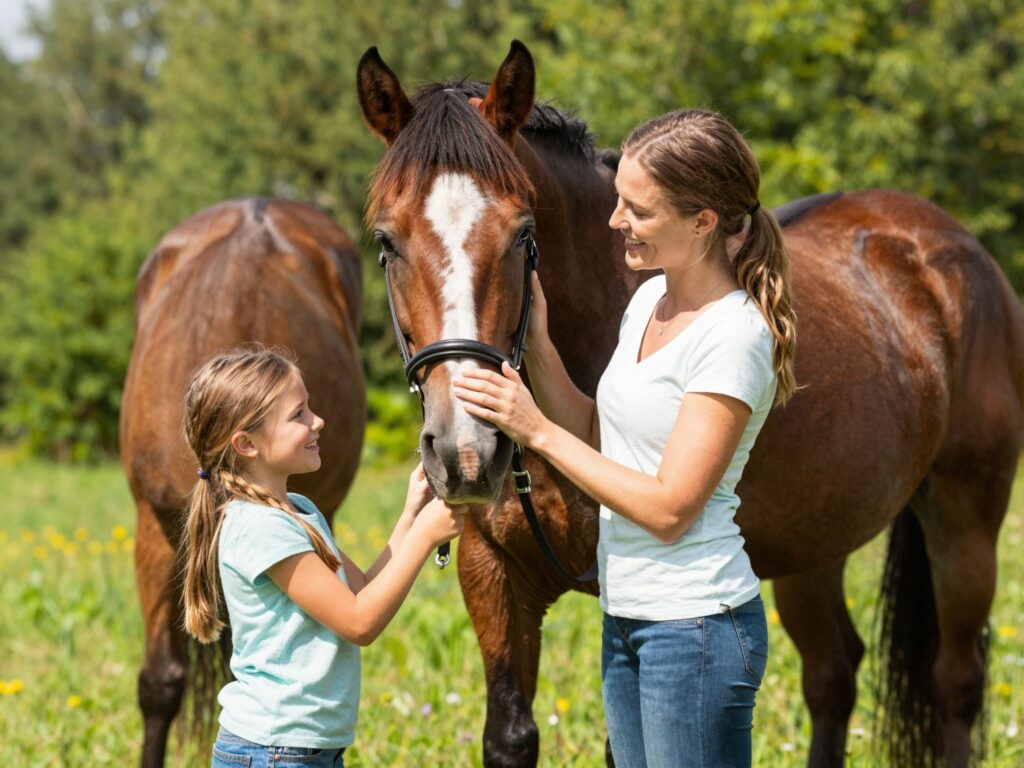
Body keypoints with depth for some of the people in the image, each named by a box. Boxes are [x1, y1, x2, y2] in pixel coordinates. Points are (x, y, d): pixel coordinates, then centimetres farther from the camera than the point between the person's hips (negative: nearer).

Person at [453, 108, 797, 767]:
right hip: (628, 619, 9)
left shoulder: (733, 336, -19)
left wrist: (538, 431, -18)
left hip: (696, 628, -9)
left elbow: (669, 508, -20)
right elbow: (595, 437, 15)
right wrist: (536, 341, 3)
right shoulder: (648, 301, 8)